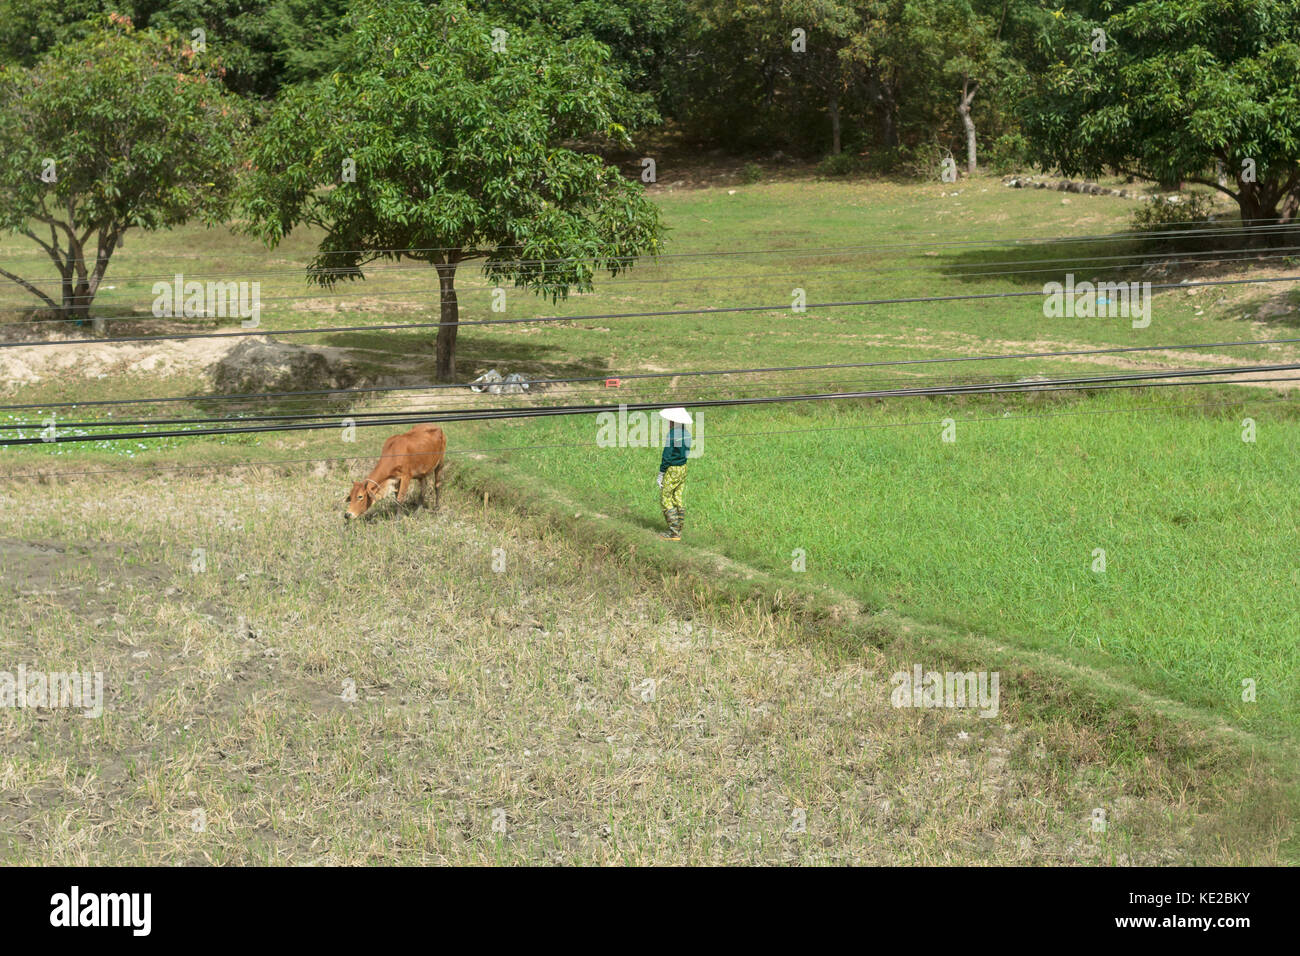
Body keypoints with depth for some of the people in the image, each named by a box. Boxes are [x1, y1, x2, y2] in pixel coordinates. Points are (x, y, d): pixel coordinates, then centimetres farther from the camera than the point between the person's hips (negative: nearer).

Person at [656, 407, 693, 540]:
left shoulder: (672, 434, -19)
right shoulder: (687, 434, 5)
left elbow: (667, 457, -17)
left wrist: (660, 474, -10)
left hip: (672, 470, -8)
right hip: (684, 469, 8)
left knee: (665, 500, 0)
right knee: (678, 500, 13)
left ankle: (674, 532, -4)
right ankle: (678, 531, 16)